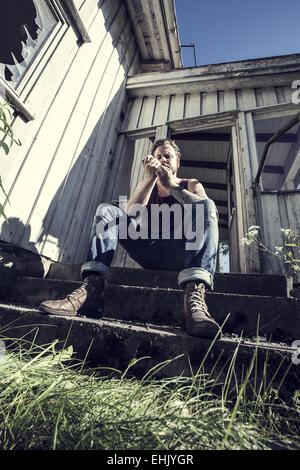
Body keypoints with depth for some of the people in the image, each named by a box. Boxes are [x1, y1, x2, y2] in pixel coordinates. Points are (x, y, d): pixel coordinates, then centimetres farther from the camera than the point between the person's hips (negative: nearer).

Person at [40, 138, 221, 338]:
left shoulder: (191, 185, 17)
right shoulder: (146, 185, 22)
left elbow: (205, 207, -9)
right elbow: (131, 215, -1)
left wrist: (171, 185, -8)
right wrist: (151, 178, -7)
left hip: (180, 253, -1)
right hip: (149, 252, 2)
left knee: (207, 205, -23)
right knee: (107, 210, -6)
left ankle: (195, 295, -46)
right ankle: (92, 290, -29)